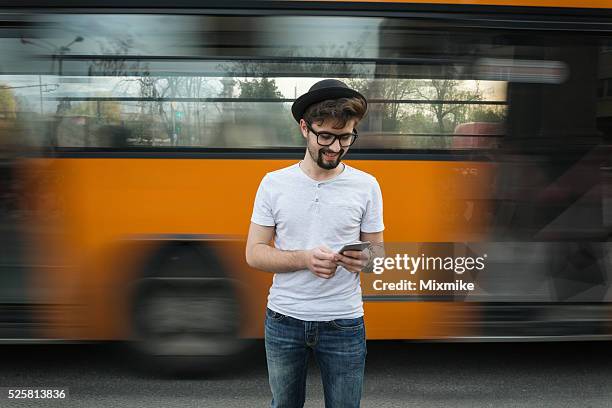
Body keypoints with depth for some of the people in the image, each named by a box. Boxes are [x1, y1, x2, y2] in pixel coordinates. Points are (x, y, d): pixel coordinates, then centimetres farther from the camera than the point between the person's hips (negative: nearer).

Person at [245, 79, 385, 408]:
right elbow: (254, 253, -4)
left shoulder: (366, 186, -3)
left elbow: (376, 251, 4)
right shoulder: (274, 183, -3)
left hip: (344, 322, 0)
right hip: (283, 319, 1)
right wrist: (305, 259, -22)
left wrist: (366, 259, -21)